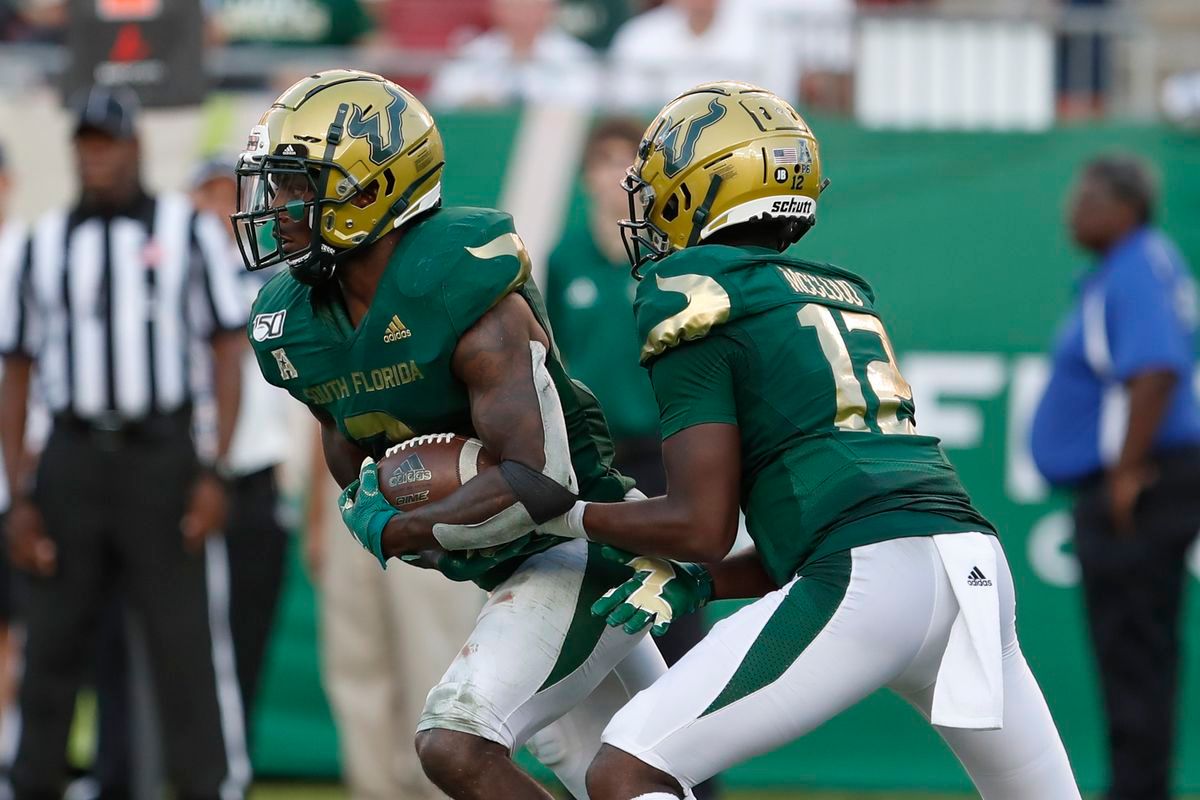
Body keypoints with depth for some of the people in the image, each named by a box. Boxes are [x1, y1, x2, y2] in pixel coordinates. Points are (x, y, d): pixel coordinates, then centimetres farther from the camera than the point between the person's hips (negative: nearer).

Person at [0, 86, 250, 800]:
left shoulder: (188, 232, 5)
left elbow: (228, 352, 2)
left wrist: (215, 473, -7)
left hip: (163, 461, -2)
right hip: (72, 464, 2)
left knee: (190, 645, -6)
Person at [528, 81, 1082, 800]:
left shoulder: (692, 294, 5)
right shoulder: (847, 295, 28)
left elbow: (702, 527, 1)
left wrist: (558, 514, 16)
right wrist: (697, 585, 20)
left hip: (871, 579, -7)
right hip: (980, 562, 7)